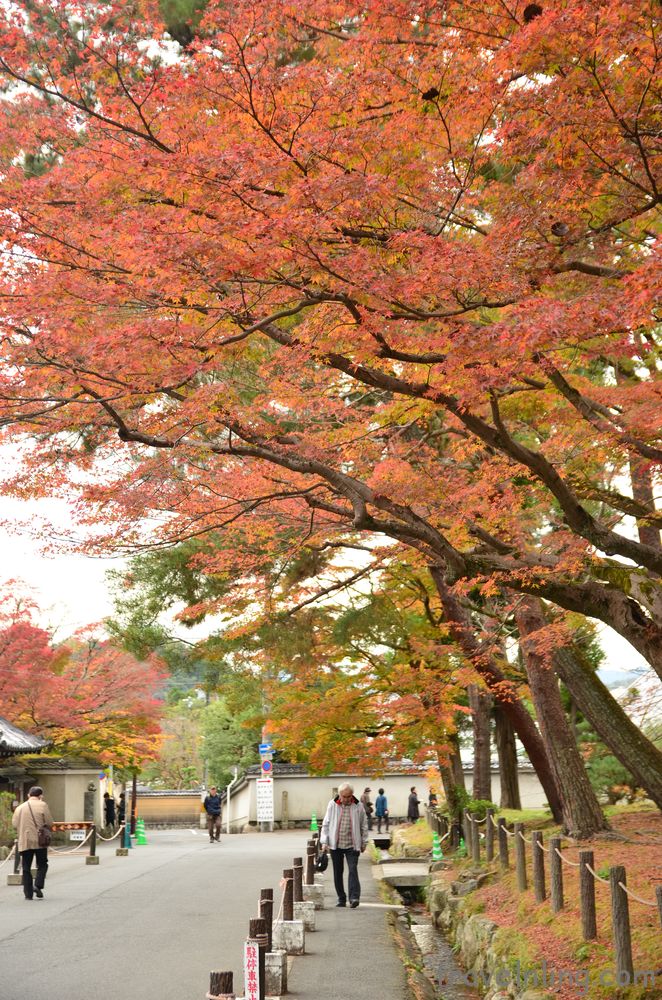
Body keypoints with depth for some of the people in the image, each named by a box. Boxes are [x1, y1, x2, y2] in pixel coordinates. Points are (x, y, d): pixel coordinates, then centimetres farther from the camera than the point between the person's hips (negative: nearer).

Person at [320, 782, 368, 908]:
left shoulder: (358, 806, -1)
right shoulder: (332, 805, -1)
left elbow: (364, 825, 9)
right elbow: (326, 824, 5)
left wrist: (364, 842, 10)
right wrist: (324, 841, 0)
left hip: (352, 845, -1)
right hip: (335, 845, 1)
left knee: (353, 870, -14)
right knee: (338, 872, 6)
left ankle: (354, 897, -17)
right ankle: (341, 899, 16)